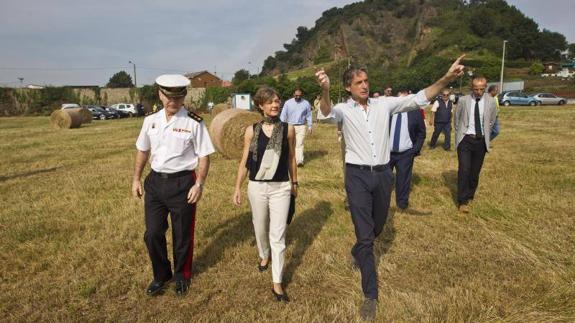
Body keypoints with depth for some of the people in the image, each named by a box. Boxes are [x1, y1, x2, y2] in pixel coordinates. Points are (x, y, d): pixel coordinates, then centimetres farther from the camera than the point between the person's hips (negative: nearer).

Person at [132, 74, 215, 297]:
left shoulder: (193, 123, -10)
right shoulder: (150, 121, 4)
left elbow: (204, 156, -9)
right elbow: (143, 151, 14)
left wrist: (199, 184, -17)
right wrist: (136, 179, 14)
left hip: (182, 182, -4)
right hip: (155, 181, 4)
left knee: (182, 234, 11)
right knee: (153, 234, 9)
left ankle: (181, 276, 37)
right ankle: (161, 275, 35)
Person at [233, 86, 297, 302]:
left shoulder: (288, 129, -3)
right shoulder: (251, 131, -3)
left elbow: (291, 158, 8)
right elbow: (244, 162, 3)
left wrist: (294, 183, 15)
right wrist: (237, 187, 3)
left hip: (281, 188, -1)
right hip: (256, 187, 1)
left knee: (278, 235, 0)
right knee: (260, 228, 19)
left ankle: (277, 283, 10)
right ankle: (264, 256, 49)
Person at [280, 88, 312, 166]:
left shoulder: (306, 103, 3)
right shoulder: (288, 103, 0)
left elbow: (309, 115, 9)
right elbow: (283, 115, 1)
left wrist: (309, 126, 5)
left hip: (301, 126, -1)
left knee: (300, 144, -10)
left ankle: (300, 160, -14)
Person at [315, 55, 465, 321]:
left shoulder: (384, 104, 3)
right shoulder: (344, 110, -6)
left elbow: (418, 99, -4)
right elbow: (327, 113, -28)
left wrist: (446, 79, -19)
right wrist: (325, 91, -50)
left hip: (383, 174, 4)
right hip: (358, 175, -3)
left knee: (377, 226, 21)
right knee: (364, 234, -2)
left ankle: (358, 252, 54)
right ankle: (370, 294, 12)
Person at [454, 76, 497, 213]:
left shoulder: (491, 101, 0)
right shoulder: (463, 100, -5)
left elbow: (491, 121, 13)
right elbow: (457, 119, 8)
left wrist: (485, 136, 14)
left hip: (481, 141, 2)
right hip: (466, 139, -2)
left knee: (475, 171, 9)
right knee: (464, 170, -10)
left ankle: (469, 196, 28)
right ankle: (463, 201, -3)